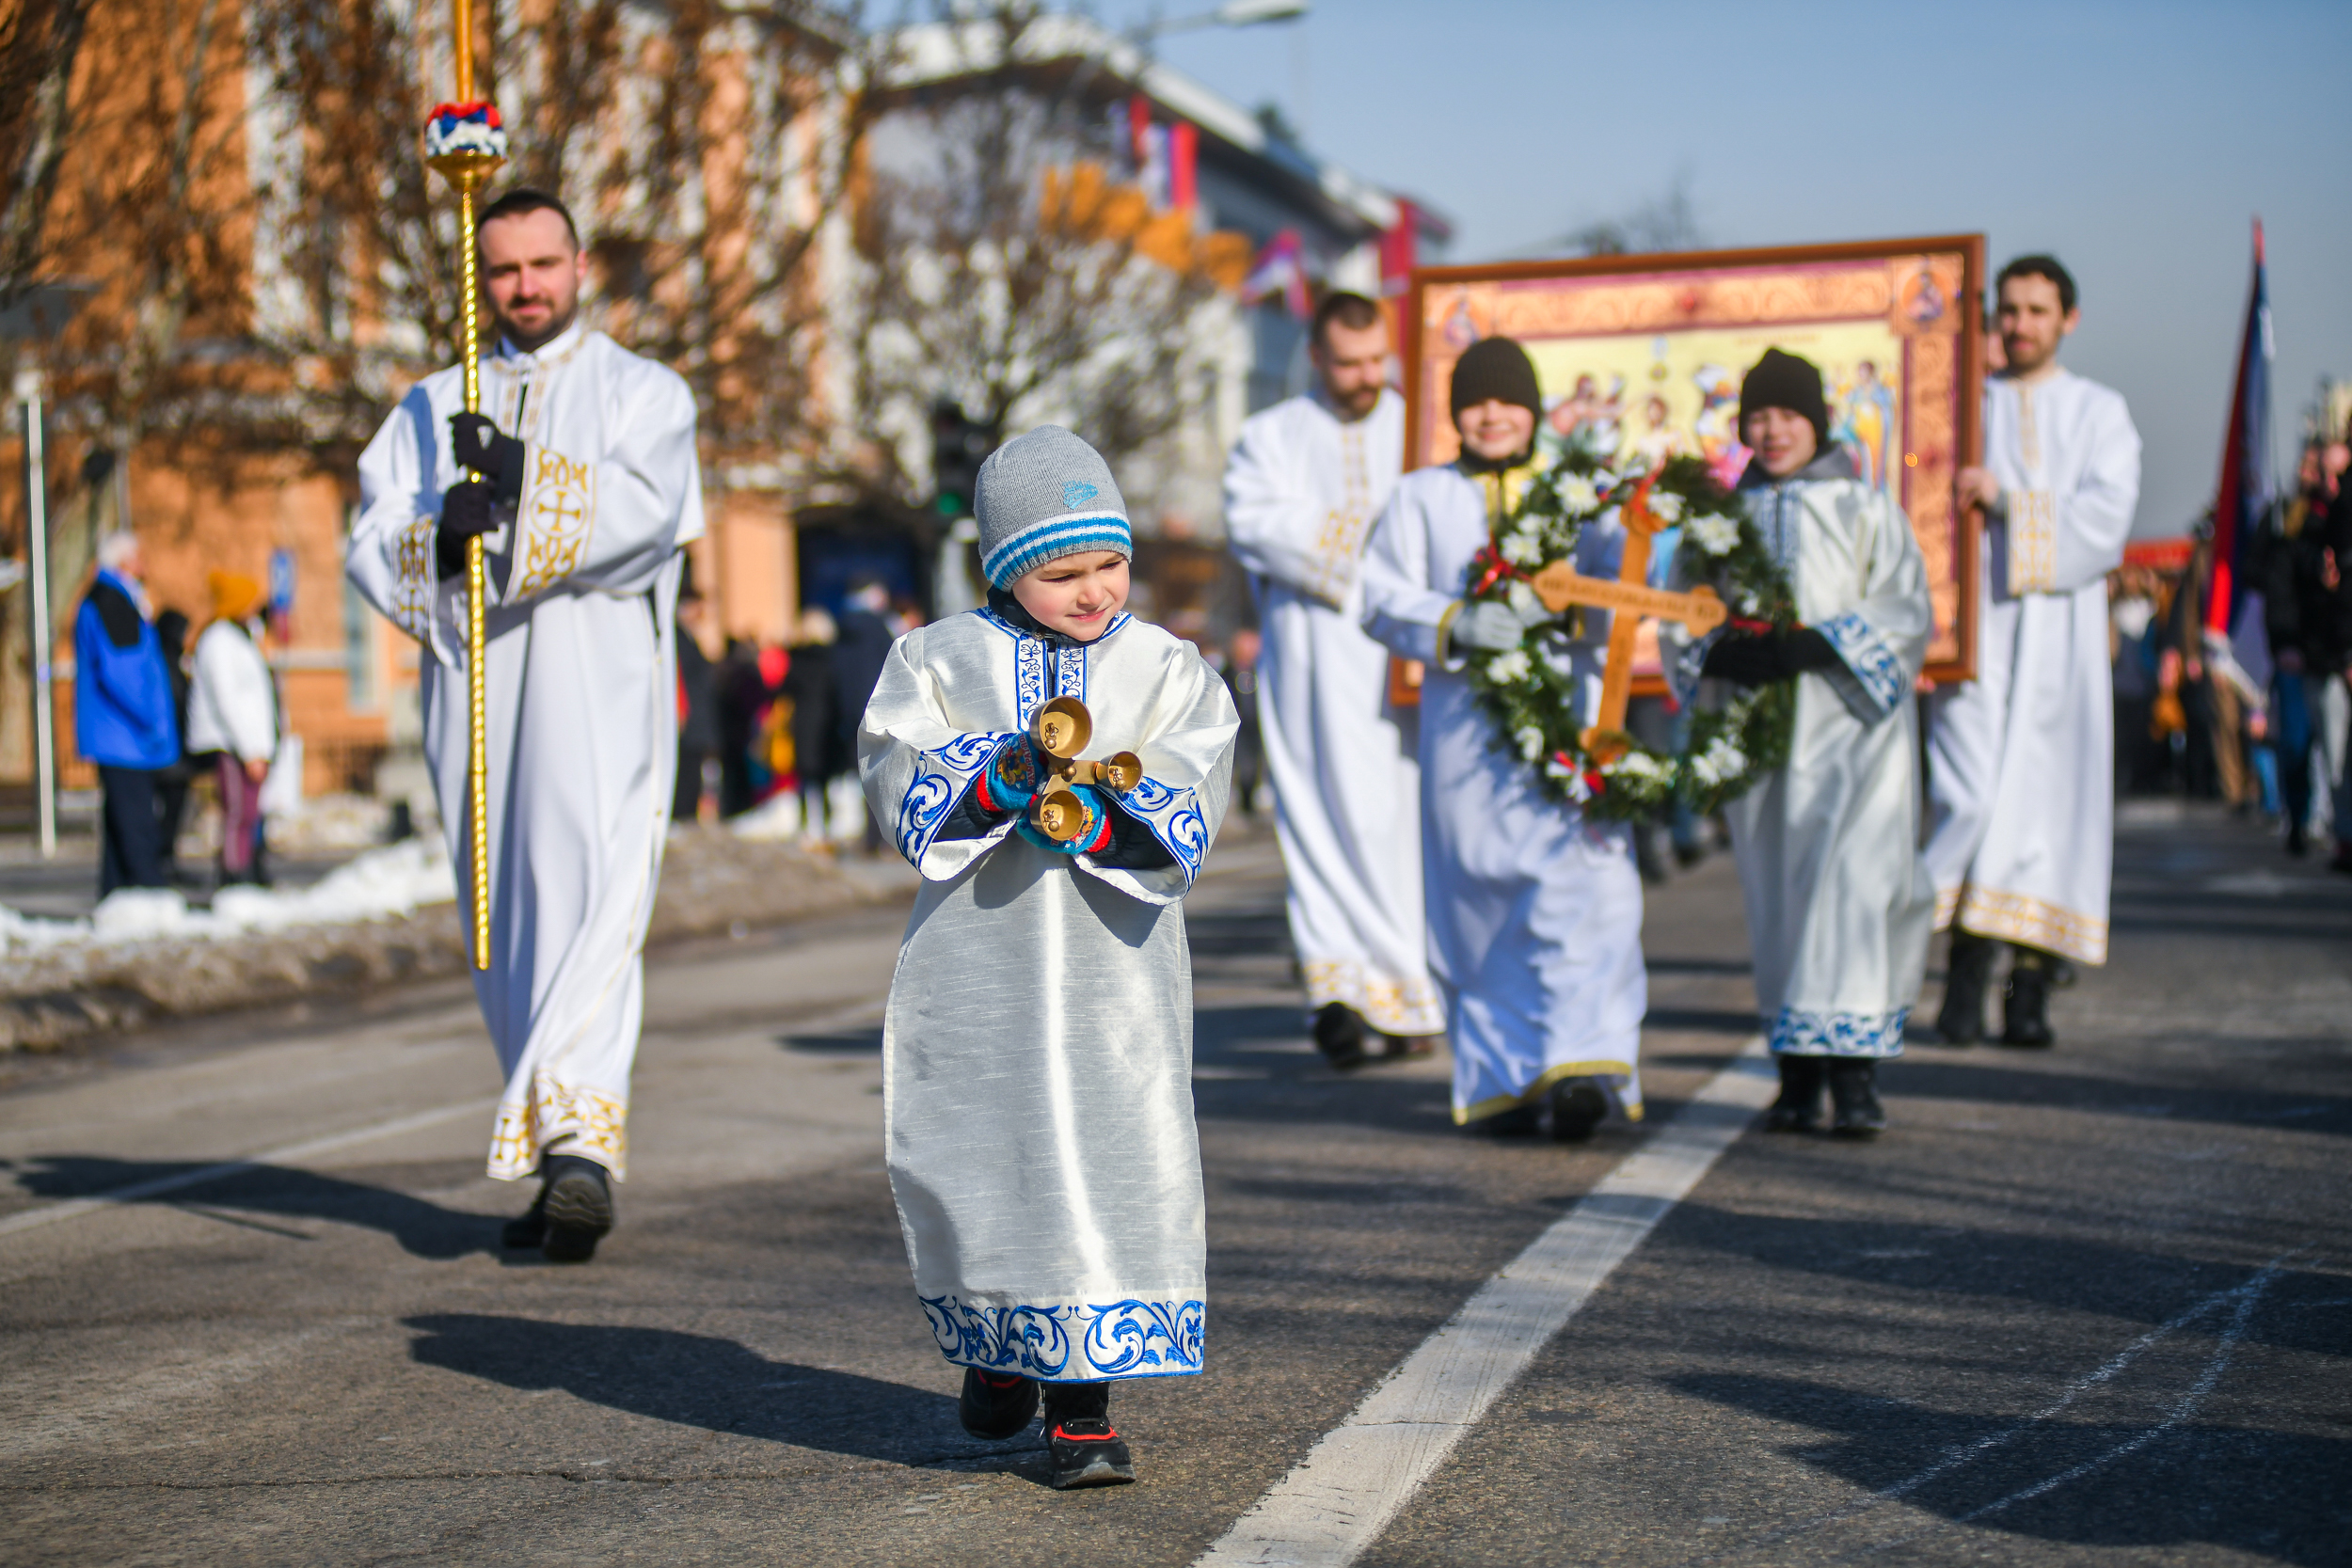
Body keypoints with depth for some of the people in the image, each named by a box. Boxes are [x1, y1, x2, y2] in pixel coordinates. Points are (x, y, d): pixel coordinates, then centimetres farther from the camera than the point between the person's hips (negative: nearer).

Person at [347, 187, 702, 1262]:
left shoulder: (641, 392, 12)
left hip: (598, 685, -4)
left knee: (593, 892, -18)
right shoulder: (433, 409, 21)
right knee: (503, 920, 4)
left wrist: (520, 484, -19)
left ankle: (581, 1133, -27)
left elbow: (644, 511, -9)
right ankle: (561, 1161, 11)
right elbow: (372, 547, 6)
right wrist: (439, 534, -15)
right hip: (473, 686, 4)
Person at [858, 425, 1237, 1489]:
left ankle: (1081, 1399, 5)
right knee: (976, 1153, 7)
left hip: (1113, 958, 0)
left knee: (1111, 1155, -6)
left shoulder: (1168, 671, 7)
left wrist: (1100, 822, -22)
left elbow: (1185, 814, -4)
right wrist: (997, 780, -21)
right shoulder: (941, 661, 7)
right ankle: (996, 1344, 35)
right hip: (977, 955, 0)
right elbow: (900, 790, -5)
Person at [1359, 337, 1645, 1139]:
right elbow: (1384, 599, 3)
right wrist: (1456, 623, -16)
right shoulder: (1422, 496, 15)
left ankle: (1581, 1065, -21)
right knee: (1483, 895, -1)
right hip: (1465, 720, 0)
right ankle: (1502, 1076, 6)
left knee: (1579, 879, -14)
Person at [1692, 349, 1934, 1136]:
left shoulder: (1867, 509, 8)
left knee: (1849, 879, -16)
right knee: (1777, 891, 2)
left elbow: (1908, 612, -1)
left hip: (1849, 723, -3)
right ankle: (1798, 1072, 9)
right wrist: (1723, 655, -10)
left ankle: (1852, 1070, -17)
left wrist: (1816, 646, -16)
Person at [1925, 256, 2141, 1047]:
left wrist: (2007, 500, -12)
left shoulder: (2100, 413, 12)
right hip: (1973, 627, 0)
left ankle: (2031, 987, -2)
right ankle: (1965, 980, -10)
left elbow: (2106, 519, -3)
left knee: (2050, 796, -4)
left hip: (2059, 630, 0)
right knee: (1970, 795, -12)